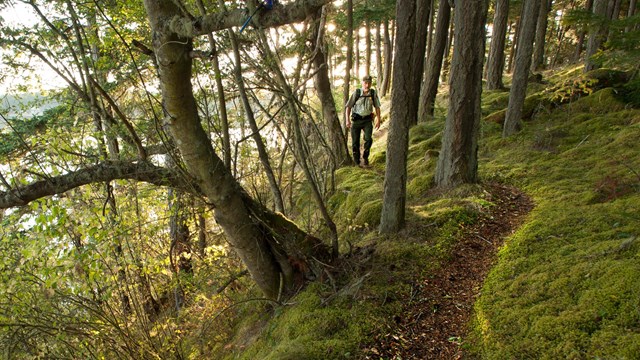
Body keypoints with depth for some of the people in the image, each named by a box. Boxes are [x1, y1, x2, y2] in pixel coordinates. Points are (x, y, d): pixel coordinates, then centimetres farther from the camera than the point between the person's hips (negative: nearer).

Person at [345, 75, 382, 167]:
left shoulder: (373, 93, -7)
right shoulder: (356, 93, -12)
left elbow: (377, 107, 4)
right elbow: (348, 107, -7)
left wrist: (378, 120, 0)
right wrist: (347, 120, -14)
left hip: (367, 120, 1)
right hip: (356, 120, -1)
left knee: (368, 139, -21)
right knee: (355, 142, 1)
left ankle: (365, 157, 2)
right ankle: (356, 162, 21)